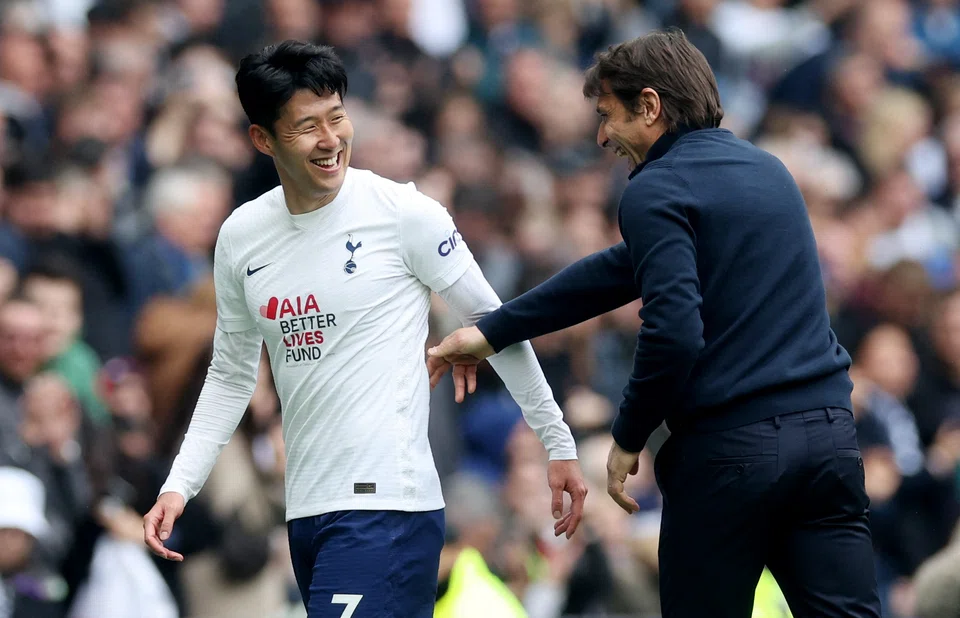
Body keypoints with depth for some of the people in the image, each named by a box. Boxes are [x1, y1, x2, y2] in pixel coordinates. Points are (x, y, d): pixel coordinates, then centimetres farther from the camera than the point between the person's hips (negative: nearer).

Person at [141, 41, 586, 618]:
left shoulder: (404, 213, -6)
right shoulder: (239, 237, 8)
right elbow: (231, 377, 18)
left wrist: (560, 444, 3)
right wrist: (178, 486, 9)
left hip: (386, 505, -6)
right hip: (306, 511, 6)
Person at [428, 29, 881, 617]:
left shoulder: (657, 189, -6)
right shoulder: (768, 169, 20)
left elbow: (673, 331, -19)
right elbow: (628, 269, 24)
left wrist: (629, 438, -3)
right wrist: (492, 332, 27)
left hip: (733, 447, -6)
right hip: (830, 434, 6)